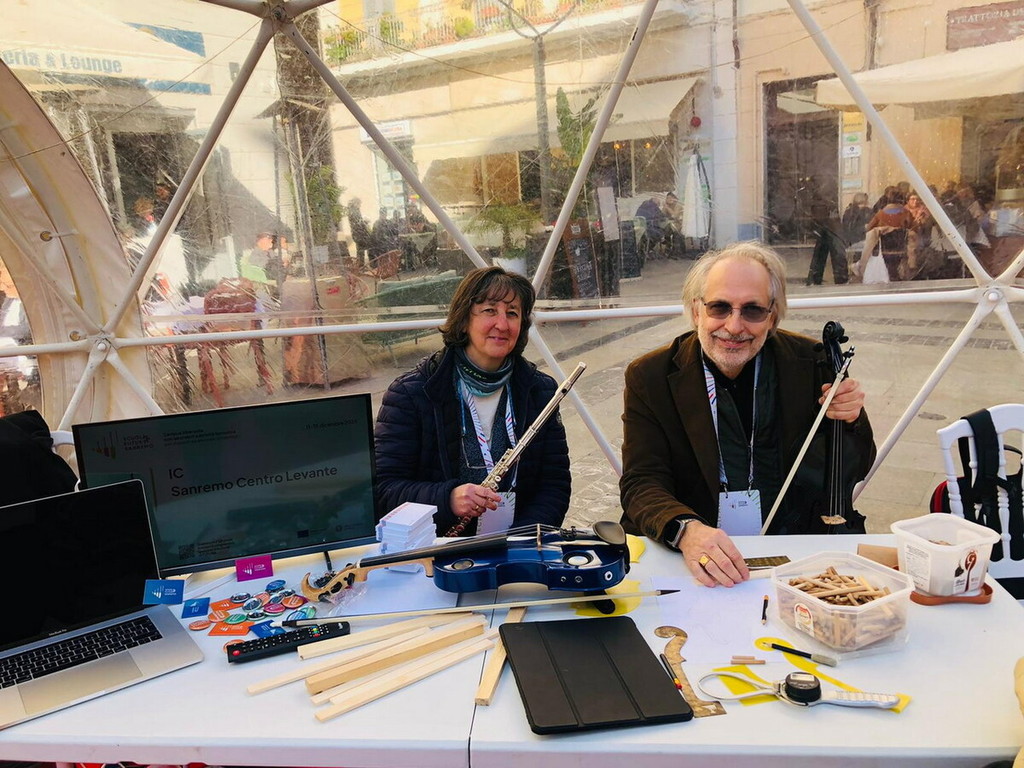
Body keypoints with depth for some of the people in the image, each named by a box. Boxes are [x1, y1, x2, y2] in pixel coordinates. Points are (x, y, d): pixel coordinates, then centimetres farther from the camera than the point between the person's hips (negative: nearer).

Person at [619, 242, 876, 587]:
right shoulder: (649, 377, -3)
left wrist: (849, 422, -10)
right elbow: (642, 483, -9)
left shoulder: (810, 362, 3)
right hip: (694, 559, -1)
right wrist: (686, 530, -30)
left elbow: (853, 472, 12)